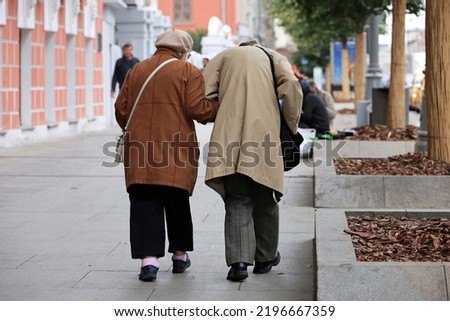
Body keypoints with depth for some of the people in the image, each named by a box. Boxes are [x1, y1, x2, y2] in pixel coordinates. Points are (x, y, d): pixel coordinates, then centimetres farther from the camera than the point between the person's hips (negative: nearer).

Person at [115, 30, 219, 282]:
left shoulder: (136, 71, 13)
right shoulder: (189, 72, 1)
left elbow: (121, 110, 13)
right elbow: (198, 109, -8)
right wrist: (221, 107, 9)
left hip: (140, 148, 2)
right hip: (177, 151, -2)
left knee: (144, 204, 0)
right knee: (177, 203, 12)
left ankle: (149, 258, -12)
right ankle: (180, 255, 23)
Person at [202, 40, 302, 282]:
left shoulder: (223, 56, 20)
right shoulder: (273, 57, 19)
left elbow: (203, 95, 4)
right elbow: (291, 86, -3)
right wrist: (291, 126, 4)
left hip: (229, 136, 0)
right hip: (265, 137, 0)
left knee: (237, 201, 3)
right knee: (265, 200, 14)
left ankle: (238, 260, -13)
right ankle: (265, 258, 25)